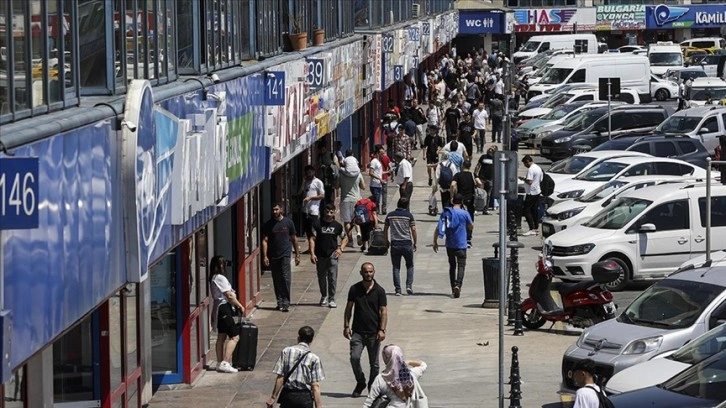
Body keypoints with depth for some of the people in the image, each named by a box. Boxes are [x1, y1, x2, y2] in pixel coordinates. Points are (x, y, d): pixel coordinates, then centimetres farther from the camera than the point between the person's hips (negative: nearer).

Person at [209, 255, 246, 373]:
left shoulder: (213, 278, 12)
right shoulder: (220, 278, -17)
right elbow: (229, 296, -18)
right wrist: (240, 306, -7)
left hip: (218, 308, 10)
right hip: (224, 308, -10)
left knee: (221, 337, 15)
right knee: (235, 336, -10)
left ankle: (220, 363, 19)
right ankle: (225, 363, -17)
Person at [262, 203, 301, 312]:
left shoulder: (288, 222, 4)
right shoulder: (268, 225, 5)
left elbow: (294, 239, 10)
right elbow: (265, 240, 3)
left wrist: (297, 255, 9)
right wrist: (265, 256, -7)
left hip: (285, 255, -2)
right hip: (273, 256, 2)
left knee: (285, 277, -11)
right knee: (277, 280, 6)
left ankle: (286, 302, -12)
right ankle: (280, 302, 14)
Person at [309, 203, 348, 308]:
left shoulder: (337, 225, 5)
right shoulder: (318, 224, -1)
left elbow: (345, 238, 18)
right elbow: (312, 239, -2)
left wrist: (340, 248, 1)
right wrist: (312, 253, -11)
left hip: (332, 255, 0)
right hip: (320, 256, 0)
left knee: (333, 278, -7)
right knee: (321, 277, 11)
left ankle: (331, 299, -1)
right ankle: (324, 297, 29)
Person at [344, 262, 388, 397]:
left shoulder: (379, 291, -1)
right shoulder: (355, 289, 4)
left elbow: (383, 311, -3)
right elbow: (349, 308, 9)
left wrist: (382, 330, -12)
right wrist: (346, 326, 1)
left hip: (374, 333, -1)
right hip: (358, 332, 1)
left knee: (374, 363, 5)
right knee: (354, 357, -13)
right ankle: (360, 383, 8)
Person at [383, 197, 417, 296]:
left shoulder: (390, 215, 4)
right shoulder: (409, 215, -4)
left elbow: (385, 230, 9)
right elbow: (413, 230, -6)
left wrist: (386, 241, 23)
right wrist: (415, 243, 4)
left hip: (394, 244, 2)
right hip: (407, 243, -2)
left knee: (396, 267, 6)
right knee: (410, 265, 14)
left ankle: (398, 289, 2)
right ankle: (409, 285, -1)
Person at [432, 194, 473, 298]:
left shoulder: (445, 213, 3)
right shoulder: (464, 213, -7)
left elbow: (438, 228, 3)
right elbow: (471, 227, 6)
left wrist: (435, 242, 10)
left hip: (449, 245, 4)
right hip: (461, 245, -4)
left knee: (452, 266, 15)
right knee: (461, 266, -4)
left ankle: (453, 289, 18)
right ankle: (458, 285, -26)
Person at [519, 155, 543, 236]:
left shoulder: (531, 169, -17)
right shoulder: (538, 168, 13)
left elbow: (529, 181, -24)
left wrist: (523, 178, -7)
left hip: (531, 193, -10)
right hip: (537, 192, 10)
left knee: (526, 210, -8)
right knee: (535, 211, 12)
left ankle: (532, 229, -14)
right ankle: (536, 228, 14)